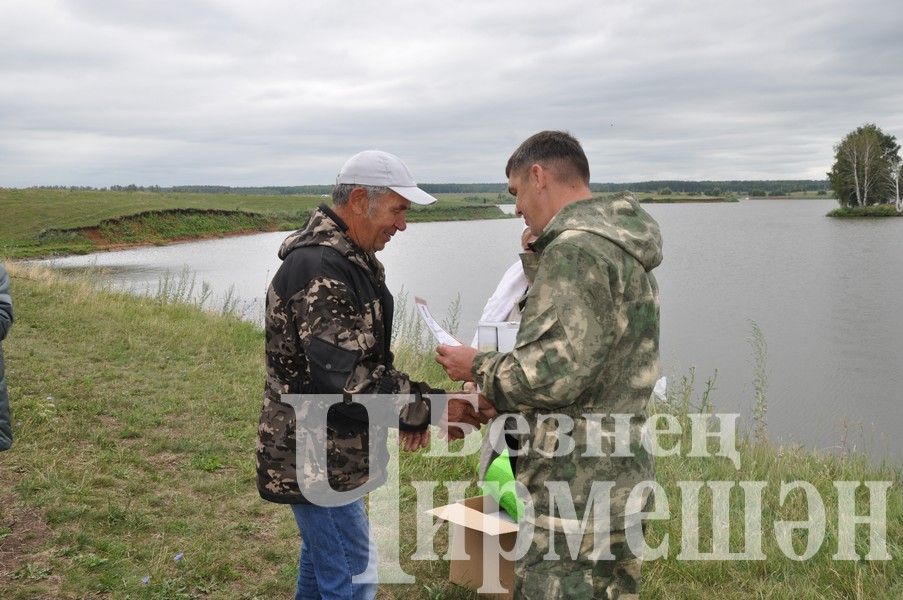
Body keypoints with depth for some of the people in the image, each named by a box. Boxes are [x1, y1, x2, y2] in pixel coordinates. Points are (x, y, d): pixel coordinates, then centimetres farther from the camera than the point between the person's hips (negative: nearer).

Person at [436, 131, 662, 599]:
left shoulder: (576, 249, -18)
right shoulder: (624, 250, 15)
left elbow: (558, 371, -25)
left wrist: (478, 367, -8)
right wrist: (501, 402, 12)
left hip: (574, 488, -10)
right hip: (621, 476, 10)